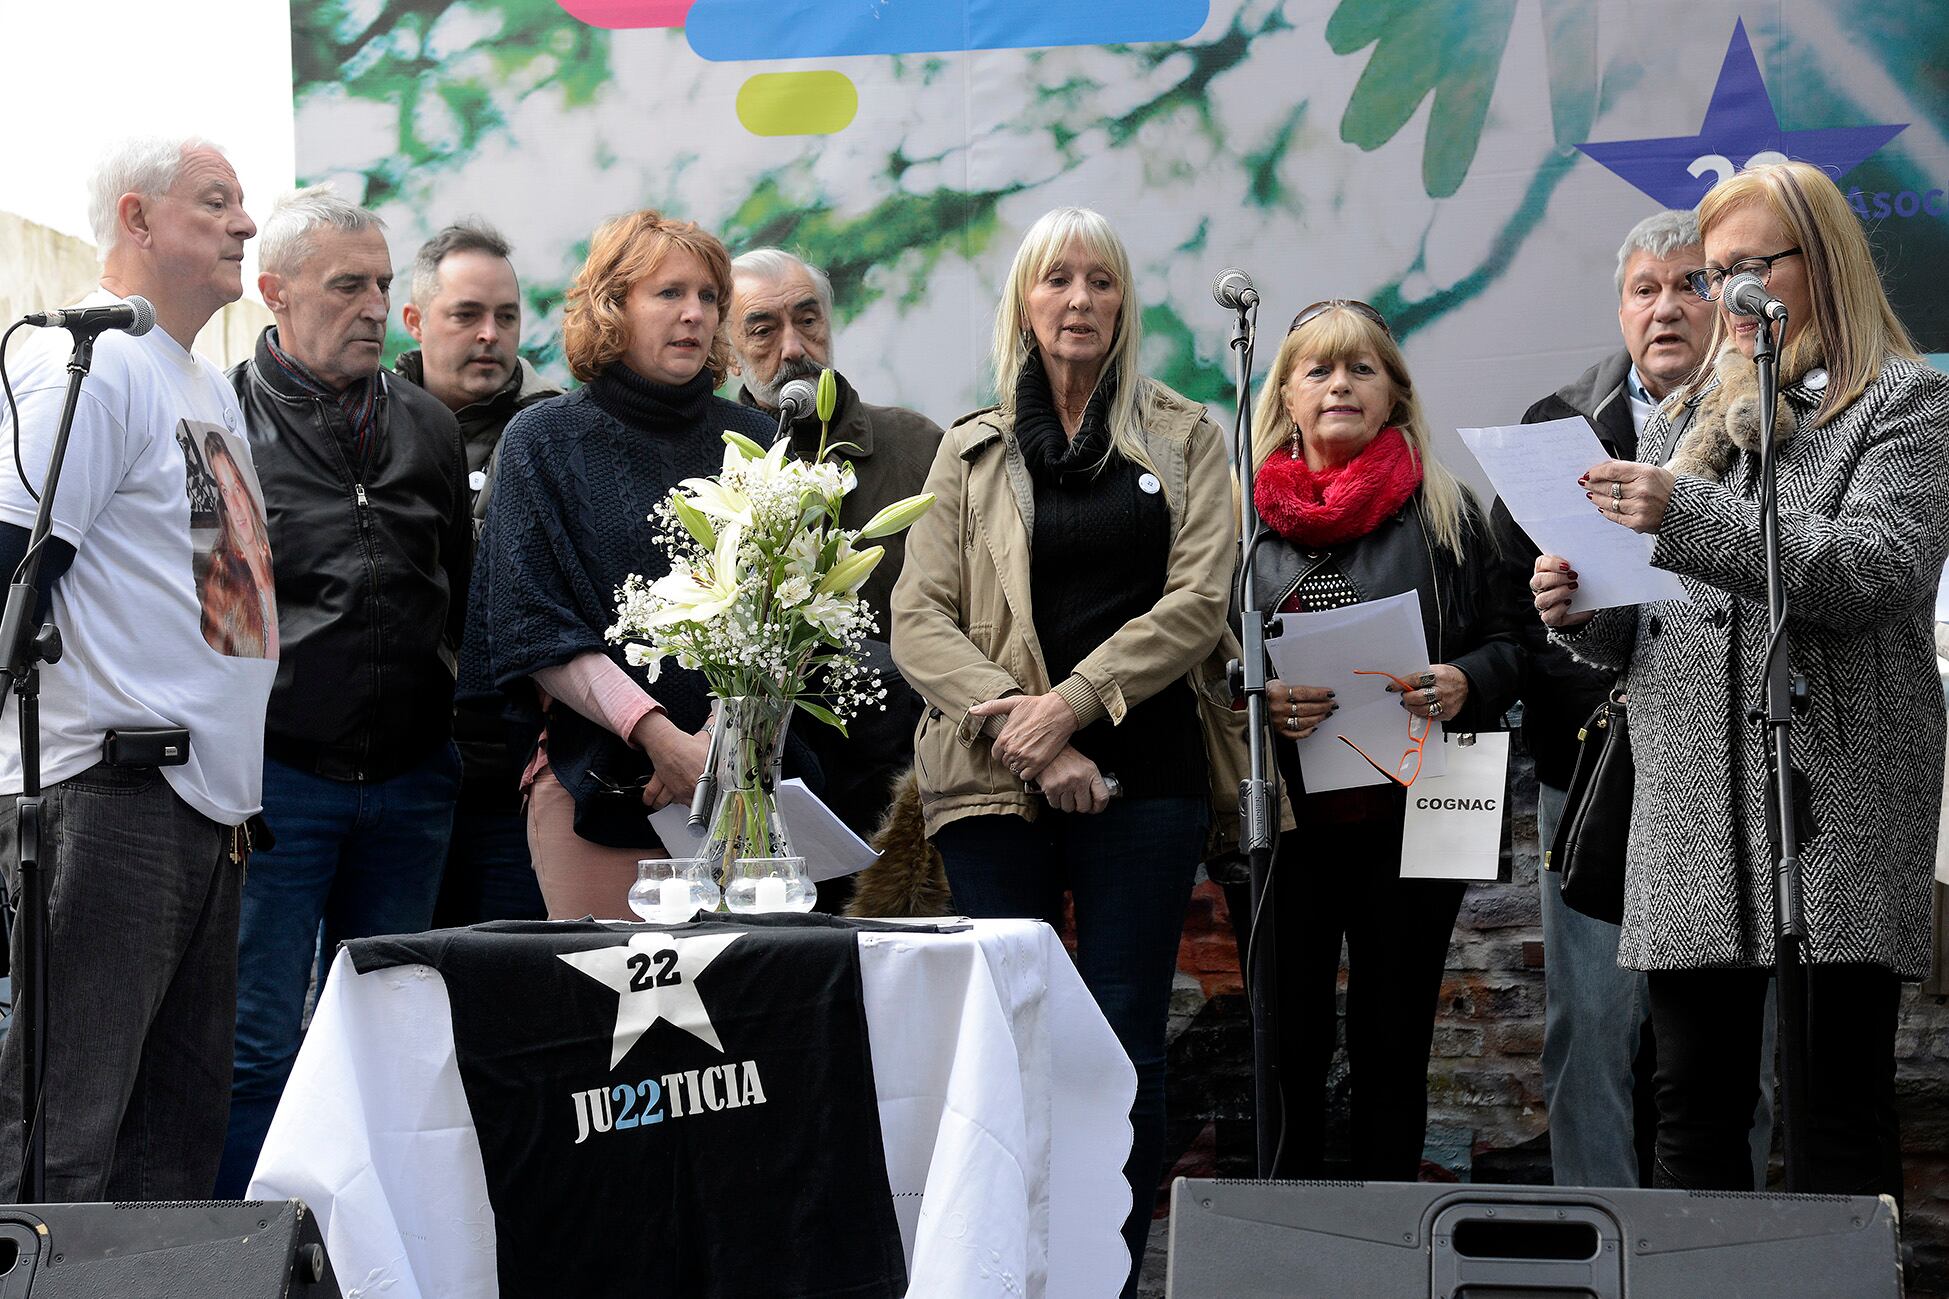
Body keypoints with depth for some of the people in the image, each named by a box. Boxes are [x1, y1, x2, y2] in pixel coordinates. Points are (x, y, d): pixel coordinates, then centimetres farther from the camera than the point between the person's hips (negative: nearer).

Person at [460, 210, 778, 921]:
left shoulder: (750, 441, 13)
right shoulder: (544, 439, 4)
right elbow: (539, 636, -4)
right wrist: (658, 736, -16)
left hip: (738, 780, 2)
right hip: (595, 778, -2)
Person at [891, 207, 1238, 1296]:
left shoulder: (1185, 439, 10)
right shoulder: (972, 452, 13)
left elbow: (1199, 600, -2)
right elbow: (920, 616, 3)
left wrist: (1074, 701, -13)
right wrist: (1019, 727, -12)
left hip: (1143, 775, -1)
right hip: (998, 785, 1)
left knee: (1128, 1039, -2)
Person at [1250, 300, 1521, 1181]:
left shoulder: (1443, 511, 9)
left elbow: (1506, 645, 10)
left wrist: (1462, 685, -12)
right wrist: (1253, 700, -12)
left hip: (1409, 816, 0)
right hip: (1285, 815, 0)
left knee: (1393, 1044, 4)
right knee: (1286, 1043, 0)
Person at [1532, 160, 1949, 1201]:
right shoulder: (1684, 420, 21)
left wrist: (1688, 519, -20)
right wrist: (1583, 614, 0)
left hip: (1835, 806, -5)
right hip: (1691, 813, 5)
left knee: (1840, 1110, -5)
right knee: (1695, 1107, 3)